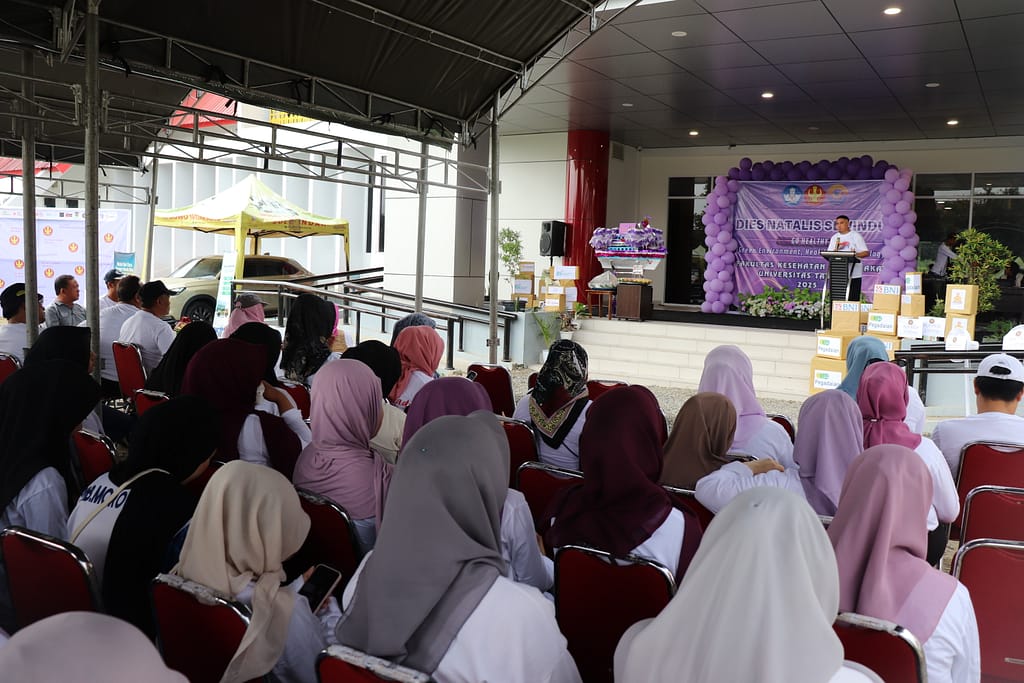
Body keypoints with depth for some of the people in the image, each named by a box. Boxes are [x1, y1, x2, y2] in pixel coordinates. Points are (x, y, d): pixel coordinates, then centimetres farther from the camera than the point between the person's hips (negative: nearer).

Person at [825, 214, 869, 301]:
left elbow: (866, 252, -3)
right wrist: (833, 252, -11)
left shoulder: (856, 236, 2)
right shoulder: (834, 237, 16)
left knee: (853, 299, -5)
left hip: (853, 274, -4)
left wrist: (855, 254, -22)